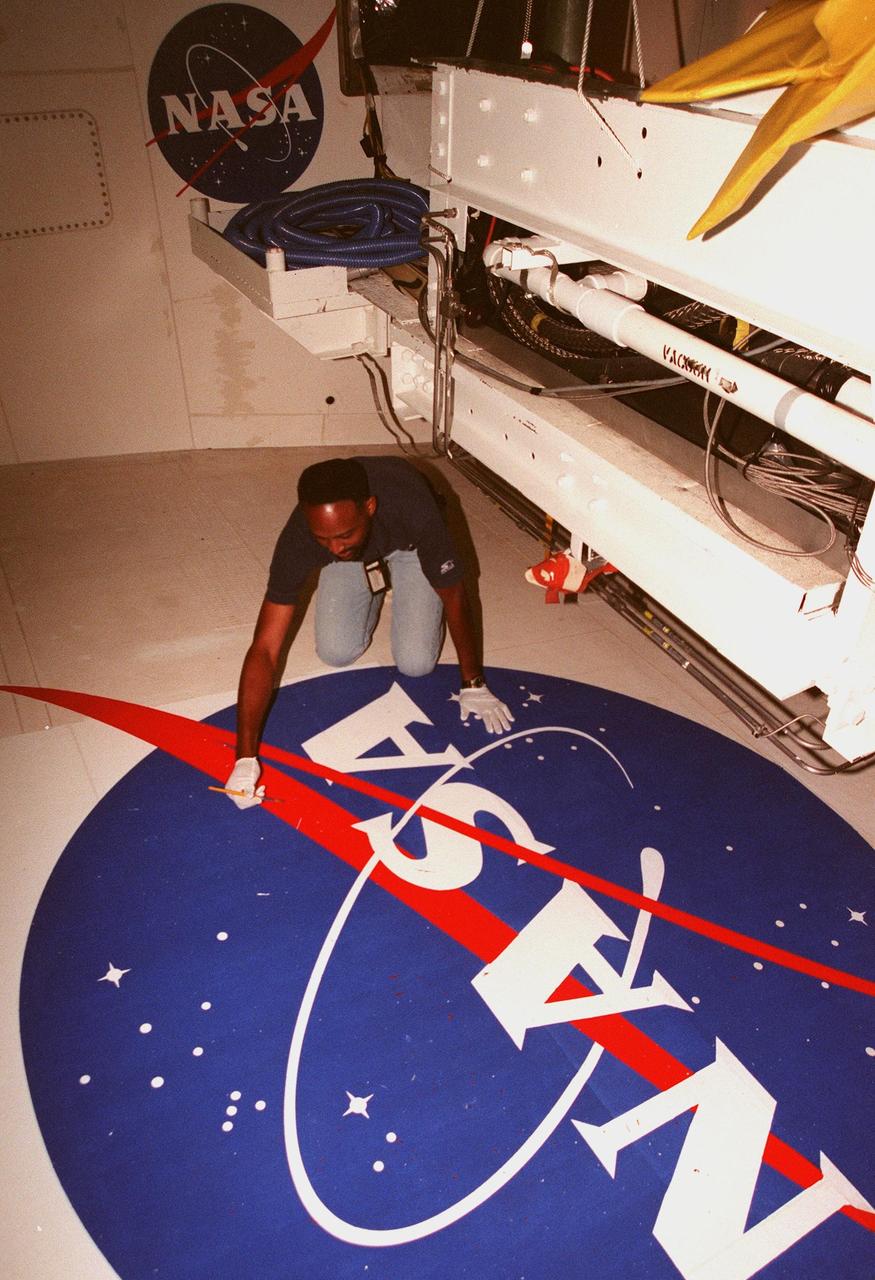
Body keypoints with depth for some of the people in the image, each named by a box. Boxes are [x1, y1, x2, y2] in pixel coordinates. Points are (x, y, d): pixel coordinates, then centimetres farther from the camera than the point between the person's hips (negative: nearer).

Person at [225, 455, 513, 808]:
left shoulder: (413, 506, -44)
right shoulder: (298, 539, -38)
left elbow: (454, 595, -27)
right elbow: (265, 649, -37)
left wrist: (473, 685, -18)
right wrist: (245, 759, -43)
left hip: (408, 544, -1)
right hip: (353, 563, 1)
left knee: (416, 662, -14)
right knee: (336, 652, -16)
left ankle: (388, 580, 15)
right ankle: (373, 593, 15)